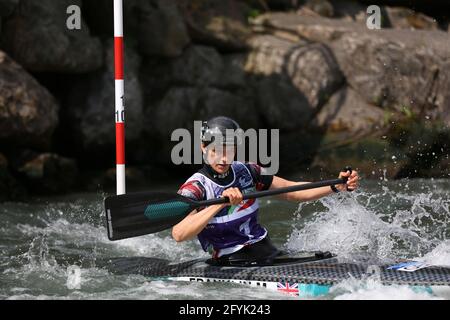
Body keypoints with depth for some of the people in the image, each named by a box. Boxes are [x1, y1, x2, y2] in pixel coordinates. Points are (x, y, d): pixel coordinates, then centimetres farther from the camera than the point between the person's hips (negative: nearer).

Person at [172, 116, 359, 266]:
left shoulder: (246, 172, 8)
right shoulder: (195, 187, -10)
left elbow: (292, 191, 15)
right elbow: (178, 234, -27)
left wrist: (337, 187, 3)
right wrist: (220, 204, -35)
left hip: (267, 252, 6)